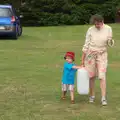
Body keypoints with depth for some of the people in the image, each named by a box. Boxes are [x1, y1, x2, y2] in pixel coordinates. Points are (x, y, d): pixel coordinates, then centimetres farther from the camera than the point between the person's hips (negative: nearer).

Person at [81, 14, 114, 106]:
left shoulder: (108, 29, -7)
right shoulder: (90, 30, -8)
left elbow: (110, 44, -3)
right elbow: (86, 44, -4)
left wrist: (110, 41, -29)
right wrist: (83, 59, -3)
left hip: (102, 55, 0)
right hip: (90, 54, 0)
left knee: (102, 76, -10)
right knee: (91, 76, 6)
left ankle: (103, 98, -7)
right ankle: (92, 95, 23)